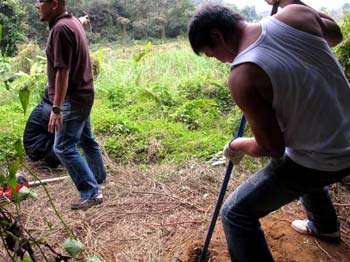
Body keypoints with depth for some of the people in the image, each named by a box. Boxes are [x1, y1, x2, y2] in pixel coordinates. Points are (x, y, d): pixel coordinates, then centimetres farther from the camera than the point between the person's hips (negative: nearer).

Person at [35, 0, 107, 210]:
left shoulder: (60, 28, -21)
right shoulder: (72, 21, 10)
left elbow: (63, 71, -25)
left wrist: (56, 108, -25)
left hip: (72, 98, -10)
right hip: (82, 94, 10)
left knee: (64, 148, -9)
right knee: (86, 139, 22)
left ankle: (91, 193, -6)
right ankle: (98, 177, 40)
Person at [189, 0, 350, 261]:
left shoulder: (242, 76, -26)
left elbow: (272, 147, -17)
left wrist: (236, 146, 3)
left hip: (318, 161, -7)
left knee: (236, 214, 4)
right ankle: (326, 226, 66)